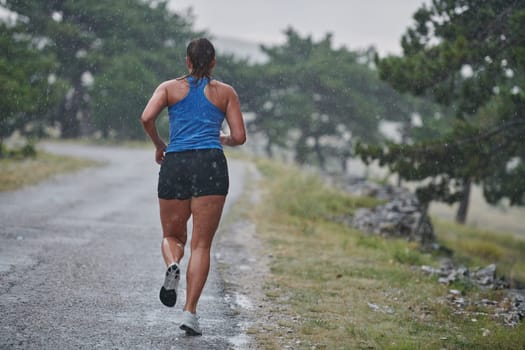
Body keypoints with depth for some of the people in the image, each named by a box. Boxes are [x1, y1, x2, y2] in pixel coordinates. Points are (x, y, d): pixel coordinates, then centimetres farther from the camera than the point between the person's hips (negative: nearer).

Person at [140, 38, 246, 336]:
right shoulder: (226, 92, 14)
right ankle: (190, 312, -9)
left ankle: (173, 266, -17)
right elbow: (239, 137, 9)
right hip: (211, 165, -1)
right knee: (201, 244, 0)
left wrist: (159, 145, 13)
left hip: (175, 164, 1)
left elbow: (147, 117, -4)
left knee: (173, 235, 17)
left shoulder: (170, 87, 13)